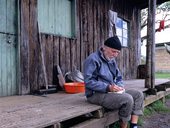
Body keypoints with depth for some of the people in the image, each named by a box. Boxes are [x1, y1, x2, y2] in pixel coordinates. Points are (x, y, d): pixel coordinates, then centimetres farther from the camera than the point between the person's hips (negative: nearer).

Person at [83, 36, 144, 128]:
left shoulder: (112, 60, 14)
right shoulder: (93, 59, -14)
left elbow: (119, 78, 19)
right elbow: (88, 81, -21)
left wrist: (119, 86, -4)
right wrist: (107, 87, -25)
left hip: (111, 91, 9)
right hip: (97, 94, -9)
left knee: (138, 94, -1)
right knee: (127, 99, -27)